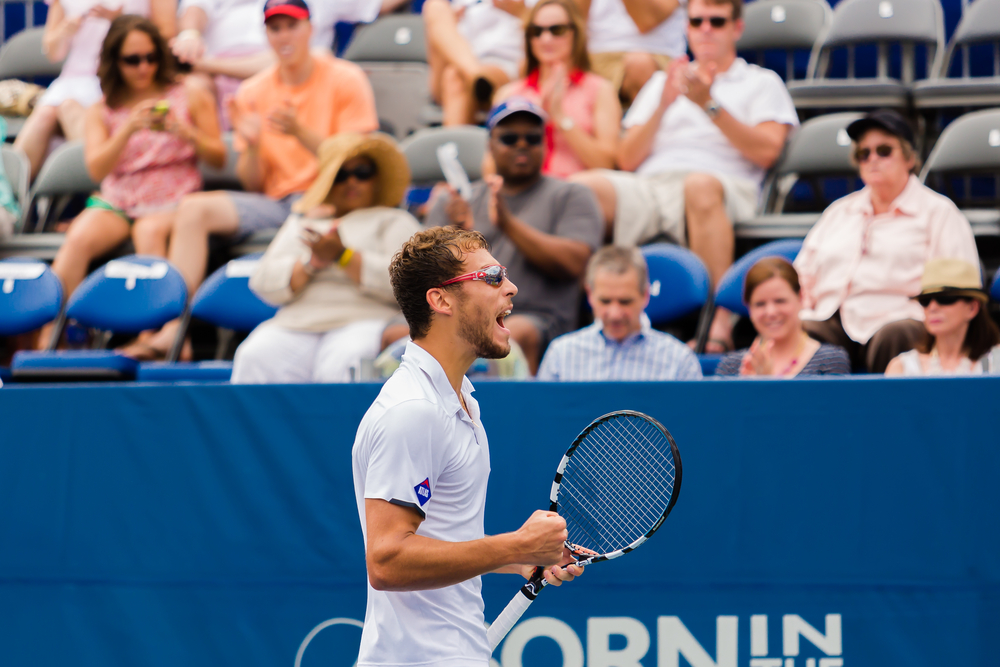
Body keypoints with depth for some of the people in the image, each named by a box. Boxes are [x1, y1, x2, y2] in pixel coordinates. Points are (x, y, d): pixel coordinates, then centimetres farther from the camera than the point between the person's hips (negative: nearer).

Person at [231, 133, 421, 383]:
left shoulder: (395, 222, 19)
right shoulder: (299, 222, 29)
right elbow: (264, 283, 14)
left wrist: (343, 256, -10)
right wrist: (311, 263, -4)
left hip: (363, 322, -3)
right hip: (295, 324, 3)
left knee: (340, 366, -38)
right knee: (254, 359, -30)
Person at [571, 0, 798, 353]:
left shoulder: (762, 83, 21)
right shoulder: (662, 81, 31)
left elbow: (766, 151, 1)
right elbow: (627, 160, 19)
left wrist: (710, 105, -5)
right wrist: (663, 105, 3)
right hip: (647, 188, 3)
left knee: (701, 185, -43)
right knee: (581, 186, -28)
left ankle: (720, 323, -48)